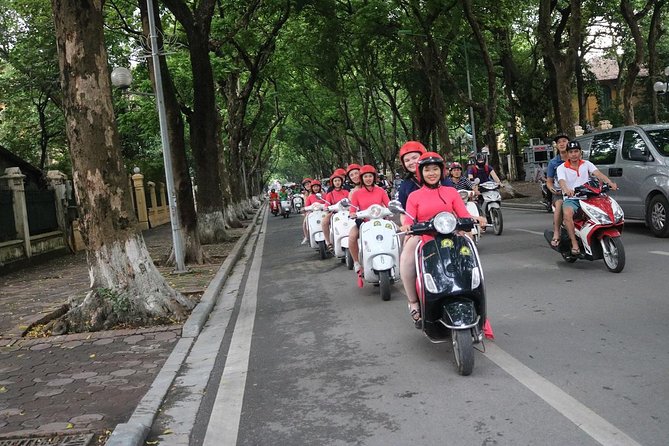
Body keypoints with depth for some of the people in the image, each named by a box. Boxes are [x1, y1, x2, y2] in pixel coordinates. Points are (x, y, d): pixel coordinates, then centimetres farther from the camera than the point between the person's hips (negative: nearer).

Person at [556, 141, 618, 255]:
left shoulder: (587, 164, 12)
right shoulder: (562, 168, 4)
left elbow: (598, 174, -5)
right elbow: (561, 181, -16)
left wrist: (610, 182, -25)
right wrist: (566, 190, -40)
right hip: (571, 199, -3)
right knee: (567, 214, -35)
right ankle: (574, 244, -32)